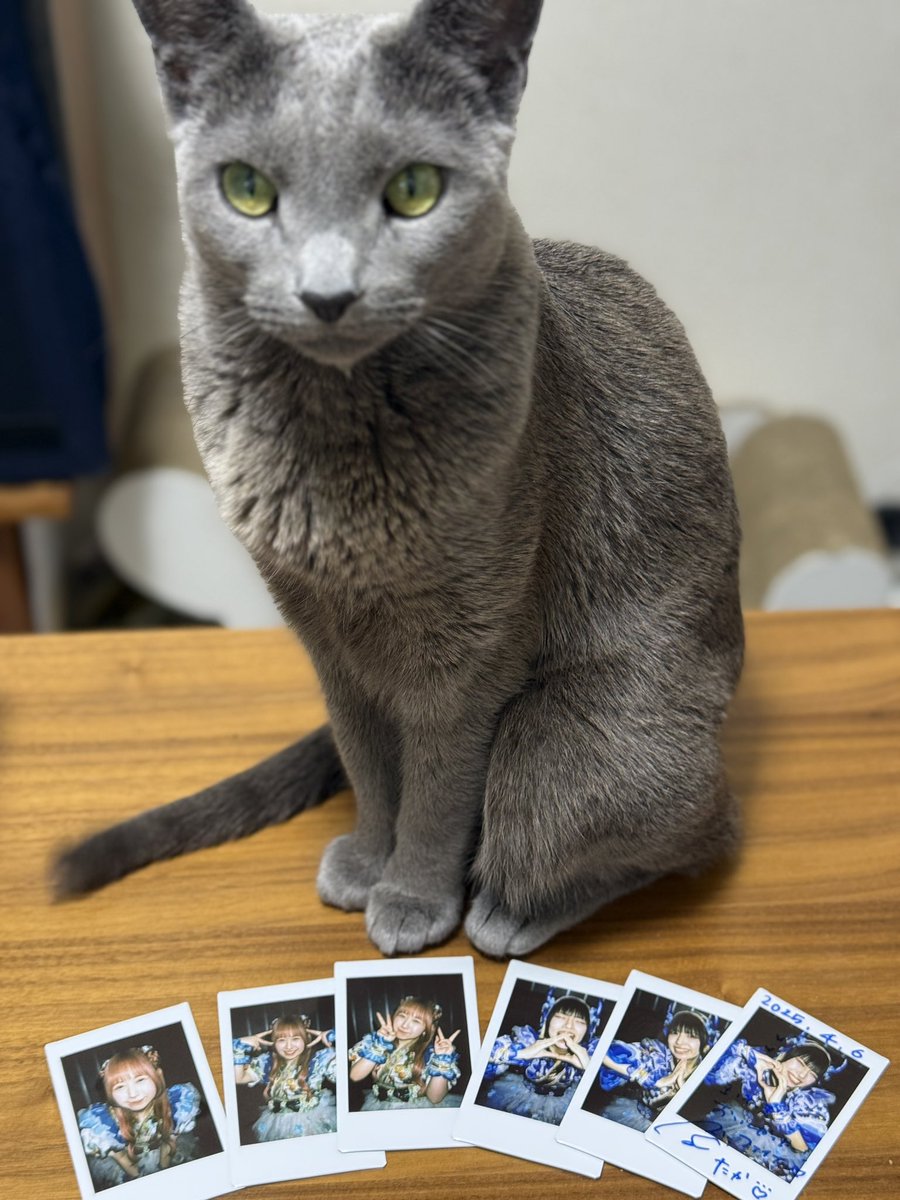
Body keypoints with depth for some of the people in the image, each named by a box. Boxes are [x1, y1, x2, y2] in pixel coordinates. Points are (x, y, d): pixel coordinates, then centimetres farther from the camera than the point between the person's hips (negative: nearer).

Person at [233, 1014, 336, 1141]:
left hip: (312, 1121, -3)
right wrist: (242, 1046, -1)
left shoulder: (318, 1060, -4)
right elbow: (238, 1077, 4)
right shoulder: (267, 1063, 7)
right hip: (277, 1125, 3)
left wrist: (331, 1038, -15)